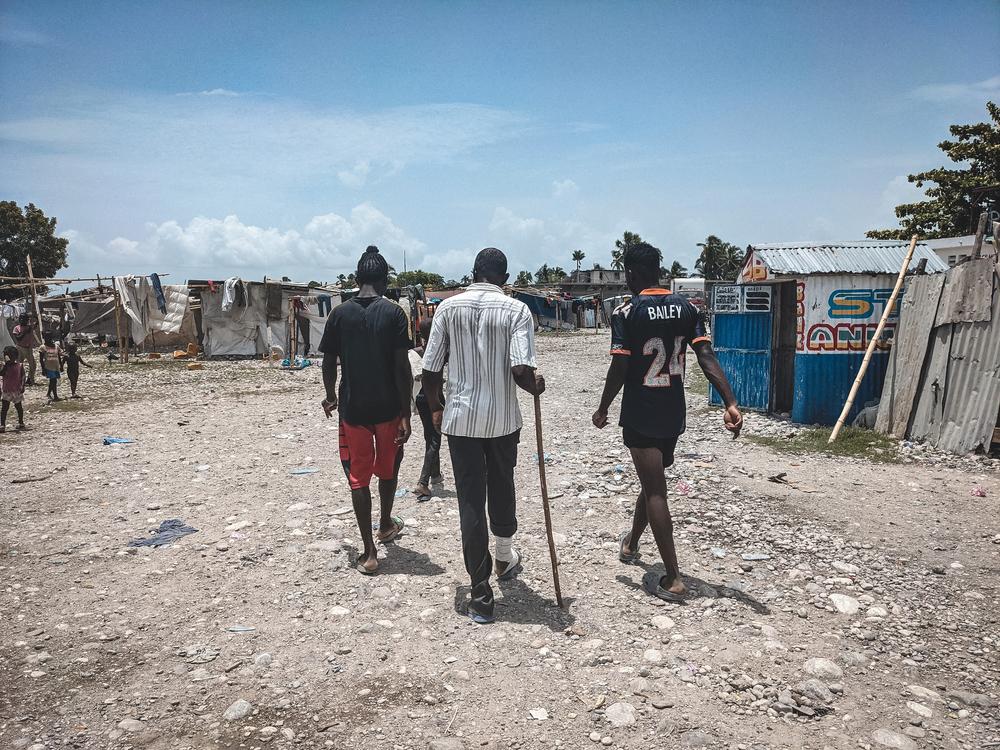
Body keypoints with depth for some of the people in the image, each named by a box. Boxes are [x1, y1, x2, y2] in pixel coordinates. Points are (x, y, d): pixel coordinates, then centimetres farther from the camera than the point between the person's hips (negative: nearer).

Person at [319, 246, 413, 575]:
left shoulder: (340, 314, -1)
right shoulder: (393, 313, -8)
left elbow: (329, 362, 4)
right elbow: (402, 366, -12)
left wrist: (331, 396, 22)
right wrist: (406, 414, -7)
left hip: (353, 408, 1)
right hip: (388, 407, 0)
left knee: (359, 477, 7)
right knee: (387, 468, 22)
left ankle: (369, 553, 6)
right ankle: (386, 524, 42)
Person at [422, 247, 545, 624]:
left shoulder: (449, 307, -2)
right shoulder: (516, 309, -8)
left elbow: (430, 369, -2)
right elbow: (521, 370, -19)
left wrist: (436, 409, 14)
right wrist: (536, 386, 3)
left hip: (460, 419, 0)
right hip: (503, 419, 0)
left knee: (470, 502, 5)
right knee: (501, 489, 22)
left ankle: (480, 593, 7)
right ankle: (505, 558, 44)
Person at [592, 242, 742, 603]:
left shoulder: (626, 312, -11)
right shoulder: (686, 308, 3)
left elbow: (619, 369, -14)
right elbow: (707, 357, -7)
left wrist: (602, 410, 0)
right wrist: (731, 404, -12)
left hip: (640, 415, -6)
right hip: (673, 414, 6)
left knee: (654, 491, -1)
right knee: (653, 482, 22)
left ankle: (672, 580, 1)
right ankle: (630, 543, 44)